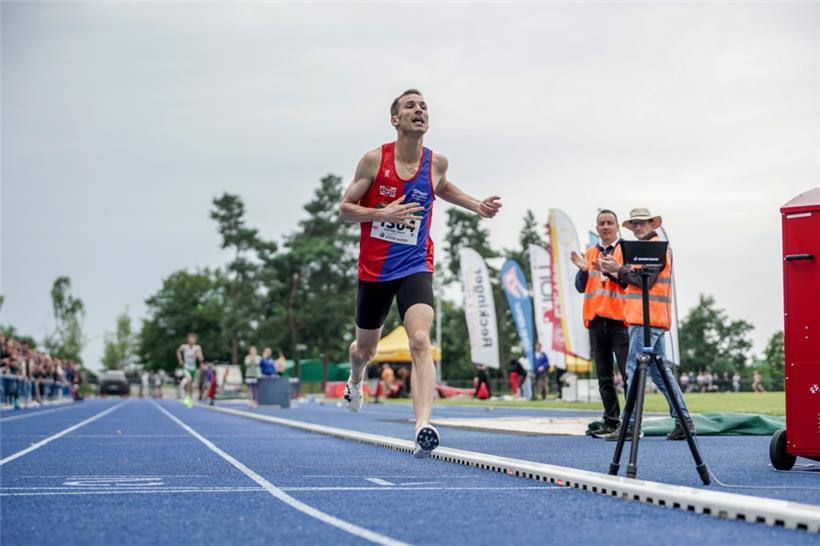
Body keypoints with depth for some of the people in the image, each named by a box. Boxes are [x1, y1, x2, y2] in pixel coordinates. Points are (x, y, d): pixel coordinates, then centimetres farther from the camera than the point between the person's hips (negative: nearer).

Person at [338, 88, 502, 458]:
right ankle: (355, 382, 56)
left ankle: (423, 428, -36)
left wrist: (476, 206, 12)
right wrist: (383, 213, -21)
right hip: (374, 270, 0)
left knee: (420, 341, -24)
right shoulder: (374, 160, -7)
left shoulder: (436, 163, 1)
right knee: (365, 348, 18)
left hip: (415, 267, 0)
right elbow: (345, 209, -4)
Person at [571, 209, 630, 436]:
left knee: (628, 374, -7)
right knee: (604, 377, 6)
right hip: (596, 321, 5)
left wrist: (609, 270, -24)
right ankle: (611, 422, 10)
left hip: (619, 319, -5)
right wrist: (583, 270, -10)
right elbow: (581, 287, 10)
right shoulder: (590, 254, 14)